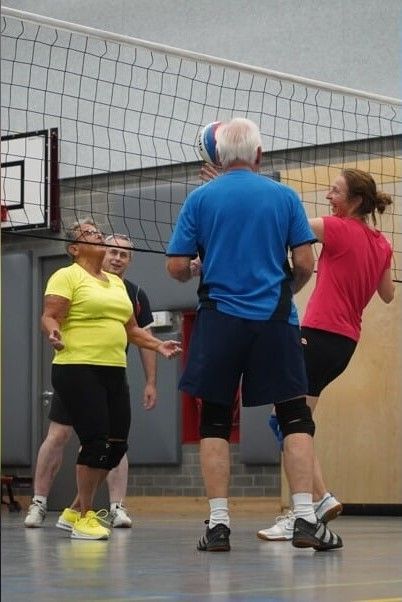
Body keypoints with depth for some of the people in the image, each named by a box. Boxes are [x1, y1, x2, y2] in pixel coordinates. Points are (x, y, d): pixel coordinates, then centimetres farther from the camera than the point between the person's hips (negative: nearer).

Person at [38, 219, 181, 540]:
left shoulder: (117, 283, 21)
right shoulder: (67, 276, -2)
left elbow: (131, 329, 27)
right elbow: (49, 317, -11)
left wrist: (158, 345, 14)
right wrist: (54, 334, -32)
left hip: (114, 372, 8)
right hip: (78, 370, -8)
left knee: (117, 445, 4)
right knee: (96, 442, -13)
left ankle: (76, 508, 22)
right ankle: (84, 518, 1)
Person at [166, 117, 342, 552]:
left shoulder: (200, 198, 2)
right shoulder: (284, 196, 3)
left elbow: (176, 267, -1)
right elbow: (305, 264, 0)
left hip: (219, 320, 0)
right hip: (275, 320, 0)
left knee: (215, 419, 7)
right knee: (295, 416, 5)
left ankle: (218, 524, 1)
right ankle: (305, 517, -5)